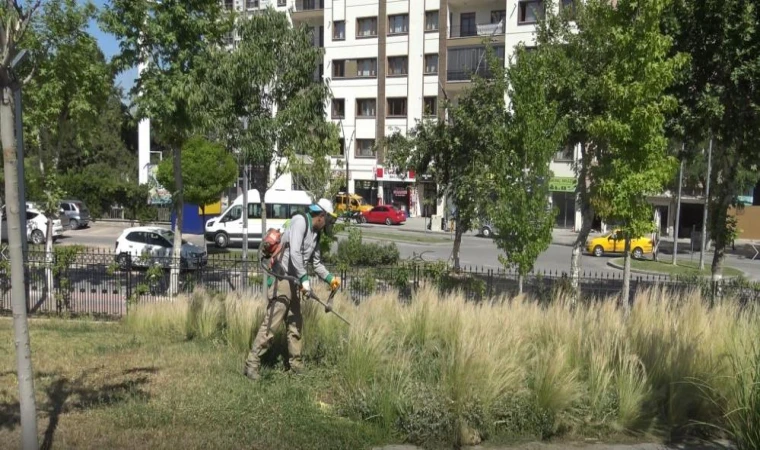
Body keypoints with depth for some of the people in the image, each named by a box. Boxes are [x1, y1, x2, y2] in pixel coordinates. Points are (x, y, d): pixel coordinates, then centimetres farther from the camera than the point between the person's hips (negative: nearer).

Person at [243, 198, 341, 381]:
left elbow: (317, 262, 25)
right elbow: (295, 252, -24)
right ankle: (252, 364, -5)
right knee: (271, 323, -10)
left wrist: (330, 278, 17)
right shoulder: (300, 221, -12)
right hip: (282, 279, -10)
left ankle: (296, 364, 24)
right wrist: (304, 279, -24)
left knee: (296, 324, 14)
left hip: (294, 282, 10)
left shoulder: (315, 233, 15)